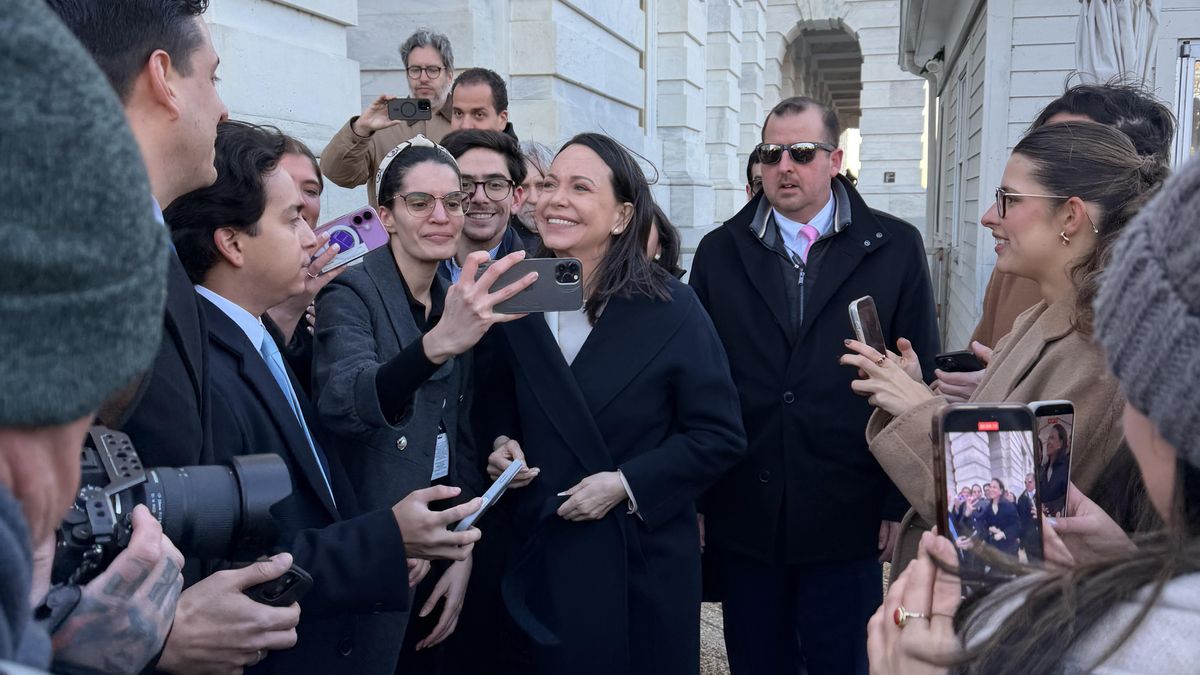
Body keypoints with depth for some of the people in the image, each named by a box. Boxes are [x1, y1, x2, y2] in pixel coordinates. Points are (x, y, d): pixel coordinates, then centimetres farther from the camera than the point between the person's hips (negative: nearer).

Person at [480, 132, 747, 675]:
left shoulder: (671, 309, -9)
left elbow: (721, 437, -9)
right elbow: (495, 408, 15)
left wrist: (627, 484, -16)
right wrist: (501, 446, -5)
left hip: (644, 563, -2)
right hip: (539, 559, 3)